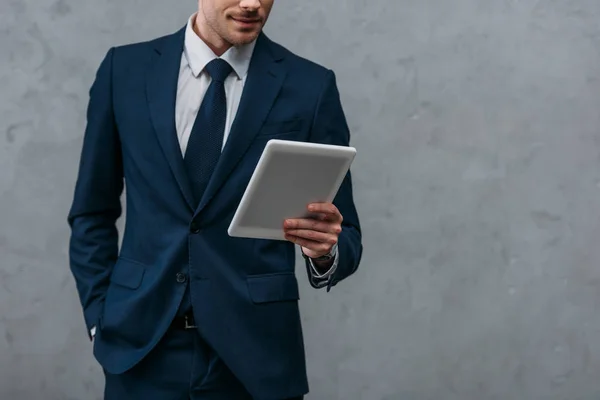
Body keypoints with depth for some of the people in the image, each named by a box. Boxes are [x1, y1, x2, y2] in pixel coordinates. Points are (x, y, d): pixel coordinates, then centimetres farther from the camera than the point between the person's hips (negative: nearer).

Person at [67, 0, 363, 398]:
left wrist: (325, 251, -21)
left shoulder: (311, 87, -3)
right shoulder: (125, 69, 2)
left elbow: (344, 239, 0)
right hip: (142, 350, 1)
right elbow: (92, 213, 9)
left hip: (255, 355, -1)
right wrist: (99, 318, 1)